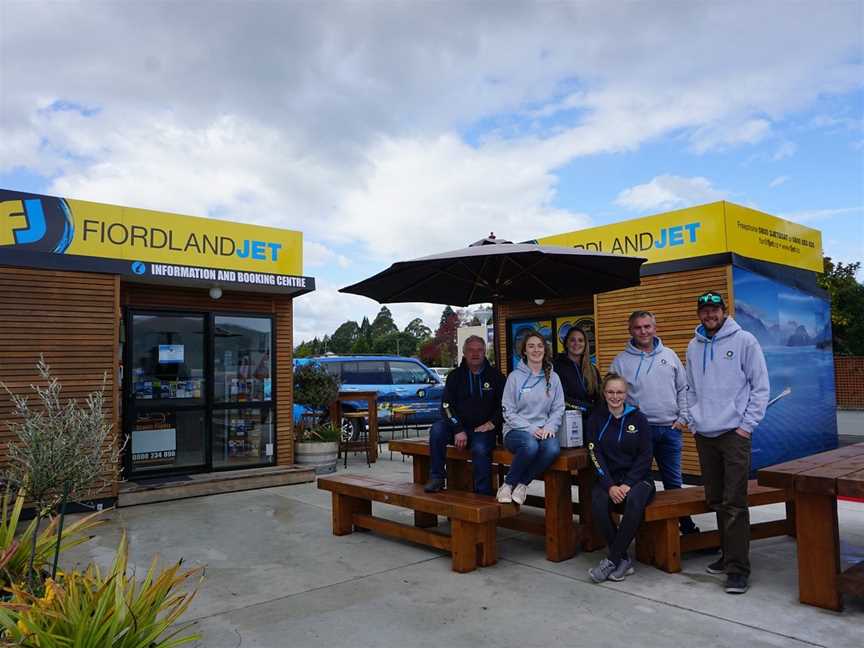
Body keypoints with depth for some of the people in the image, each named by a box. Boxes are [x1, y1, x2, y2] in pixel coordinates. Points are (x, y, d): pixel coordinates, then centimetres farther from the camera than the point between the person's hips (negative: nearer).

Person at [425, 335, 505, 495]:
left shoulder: (495, 376, 9)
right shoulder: (455, 376, 10)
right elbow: (446, 405, 1)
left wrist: (492, 423, -8)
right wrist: (458, 430, -13)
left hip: (483, 429, -2)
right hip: (458, 427, 2)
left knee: (480, 449, -32)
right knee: (437, 429, -26)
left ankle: (483, 494, -19)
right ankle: (436, 477, -14)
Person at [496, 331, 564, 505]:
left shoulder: (553, 377, 10)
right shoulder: (515, 376, 1)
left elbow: (558, 409, 9)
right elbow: (508, 411, -3)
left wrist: (549, 427, -11)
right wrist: (531, 429, -14)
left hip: (544, 430, 3)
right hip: (517, 430, -3)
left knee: (552, 448, -33)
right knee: (530, 445, -37)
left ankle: (522, 484, -9)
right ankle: (507, 484, -12)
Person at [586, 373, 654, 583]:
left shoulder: (638, 418, 2)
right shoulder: (596, 419, 5)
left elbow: (645, 456, -1)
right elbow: (596, 456, -2)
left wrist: (628, 484, -13)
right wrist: (610, 486, -15)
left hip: (637, 478, -1)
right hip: (608, 478, 1)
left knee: (635, 500, -34)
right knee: (598, 502, -31)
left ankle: (612, 560, -22)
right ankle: (623, 560, -15)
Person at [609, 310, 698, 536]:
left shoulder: (669, 356, 8)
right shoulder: (621, 361, -1)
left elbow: (683, 389, 12)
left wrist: (682, 418, 3)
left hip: (670, 429, 3)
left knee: (674, 481, 12)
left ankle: (685, 523, 25)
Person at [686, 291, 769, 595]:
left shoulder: (744, 341, -3)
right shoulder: (693, 347, 11)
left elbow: (760, 387, -4)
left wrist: (747, 425, -8)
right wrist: (693, 421, 9)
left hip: (734, 434, -5)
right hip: (704, 435, 5)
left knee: (734, 504, -7)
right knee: (716, 501, 13)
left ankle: (738, 567, 0)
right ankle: (728, 553, 27)